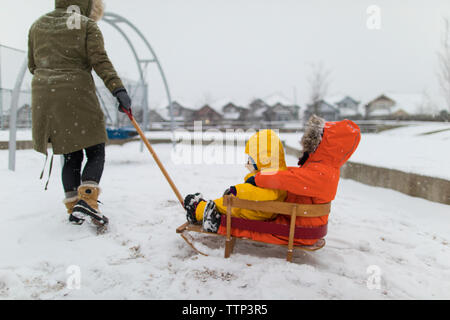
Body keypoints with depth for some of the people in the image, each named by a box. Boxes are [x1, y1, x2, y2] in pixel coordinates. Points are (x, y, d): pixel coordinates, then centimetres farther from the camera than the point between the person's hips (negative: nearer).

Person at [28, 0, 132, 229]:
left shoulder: (37, 25, 20)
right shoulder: (87, 25, 4)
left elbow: (33, 65, 22)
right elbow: (100, 62, -11)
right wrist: (119, 90, -19)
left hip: (43, 98, 6)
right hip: (77, 97, -5)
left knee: (71, 156, 11)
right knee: (95, 152, 0)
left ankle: (74, 208, 9)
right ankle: (87, 200, -18)